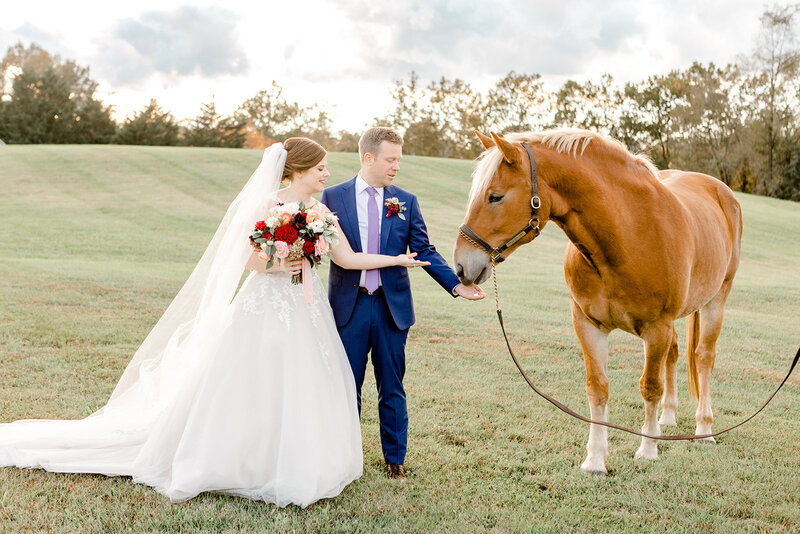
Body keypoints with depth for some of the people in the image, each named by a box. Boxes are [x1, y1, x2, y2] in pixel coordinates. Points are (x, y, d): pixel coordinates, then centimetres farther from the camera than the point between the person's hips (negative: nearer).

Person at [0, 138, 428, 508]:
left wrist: (398, 260, 7)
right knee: (253, 389, 0)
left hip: (308, 312, 6)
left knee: (301, 392, 9)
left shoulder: (320, 212, 7)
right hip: (266, 308, -6)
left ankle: (294, 470, 22)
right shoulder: (268, 205, -11)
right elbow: (250, 261, -10)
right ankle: (244, 466, 14)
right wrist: (279, 265, -25)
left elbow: (349, 259, 11)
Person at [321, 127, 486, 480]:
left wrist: (456, 285, -9)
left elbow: (424, 251, 2)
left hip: (392, 307, 1)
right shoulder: (333, 197, 1)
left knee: (392, 389, 9)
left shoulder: (406, 202, 5)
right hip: (349, 306, -1)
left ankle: (395, 460, 22)